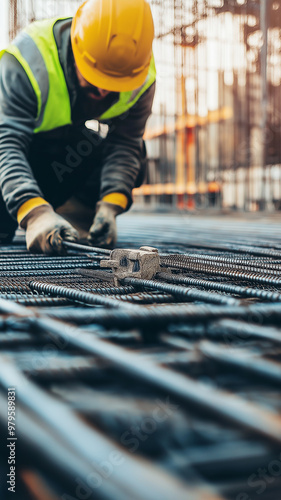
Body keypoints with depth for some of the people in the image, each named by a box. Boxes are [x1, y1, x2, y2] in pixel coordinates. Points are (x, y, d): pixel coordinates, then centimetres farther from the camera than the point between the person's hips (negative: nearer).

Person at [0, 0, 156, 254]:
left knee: (134, 161, -18)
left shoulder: (142, 78, -23)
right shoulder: (29, 61, -36)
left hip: (68, 142, 4)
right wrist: (35, 213, -56)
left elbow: (125, 142, -19)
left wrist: (109, 206, -35)